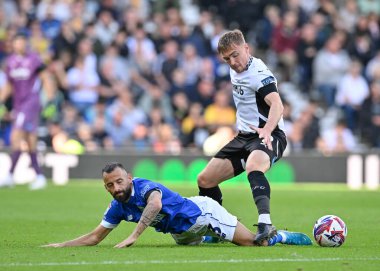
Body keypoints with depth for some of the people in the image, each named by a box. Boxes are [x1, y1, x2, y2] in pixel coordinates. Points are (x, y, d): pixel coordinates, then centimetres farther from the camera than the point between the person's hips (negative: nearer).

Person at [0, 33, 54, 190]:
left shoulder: (33, 59, -8)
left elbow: (46, 79, -3)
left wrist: (50, 101, -8)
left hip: (31, 102, -6)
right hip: (18, 105, 6)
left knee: (16, 137, -16)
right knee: (30, 143, 8)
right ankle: (39, 176, 14)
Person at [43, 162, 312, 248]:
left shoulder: (145, 186, -32)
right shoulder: (118, 208, -11)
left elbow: (155, 204, -56)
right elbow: (95, 237, -1)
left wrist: (133, 236, -60)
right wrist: (62, 245, -11)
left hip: (201, 211, -7)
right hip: (182, 233, 8)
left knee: (253, 242, -9)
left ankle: (284, 237, 17)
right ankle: (210, 237, 54)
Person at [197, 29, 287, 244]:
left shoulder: (259, 73, -18)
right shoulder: (236, 70, 9)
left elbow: (277, 105, -36)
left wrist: (267, 130, -53)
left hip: (268, 137, -9)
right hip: (245, 136, 9)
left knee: (253, 167, -41)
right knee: (205, 180, 4)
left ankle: (265, 224, -57)